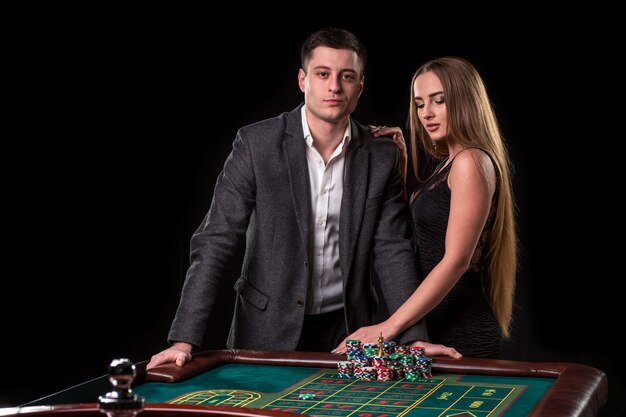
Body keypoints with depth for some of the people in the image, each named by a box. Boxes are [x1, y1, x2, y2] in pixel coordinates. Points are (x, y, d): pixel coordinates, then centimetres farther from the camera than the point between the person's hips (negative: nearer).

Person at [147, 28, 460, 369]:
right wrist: (184, 339, -20)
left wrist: (416, 338, -11)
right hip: (267, 331, -2)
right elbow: (217, 242, -12)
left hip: (346, 332, 2)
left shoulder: (382, 158, -1)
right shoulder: (256, 144, -9)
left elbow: (392, 251, 0)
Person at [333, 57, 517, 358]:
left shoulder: (472, 161, -13)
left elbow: (456, 260, -20)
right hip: (435, 326, 9)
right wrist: (399, 163, 13)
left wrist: (390, 326, -23)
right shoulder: (449, 164, 15)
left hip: (460, 333, -9)